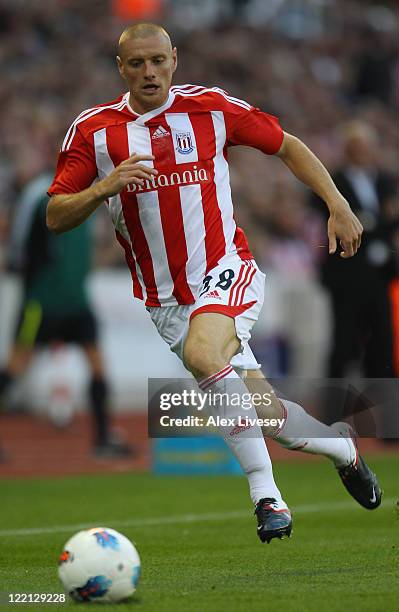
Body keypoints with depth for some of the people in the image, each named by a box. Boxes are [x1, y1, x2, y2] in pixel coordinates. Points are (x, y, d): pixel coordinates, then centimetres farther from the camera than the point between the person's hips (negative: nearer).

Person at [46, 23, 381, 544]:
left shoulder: (211, 107, -3)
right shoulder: (93, 130, -2)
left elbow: (287, 146, 10)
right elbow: (55, 217, -4)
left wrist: (338, 206, 3)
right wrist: (104, 187, -22)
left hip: (226, 272, -2)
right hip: (164, 300, 2)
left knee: (202, 354, -33)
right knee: (254, 406, -1)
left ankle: (265, 491, -24)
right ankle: (341, 447, 27)